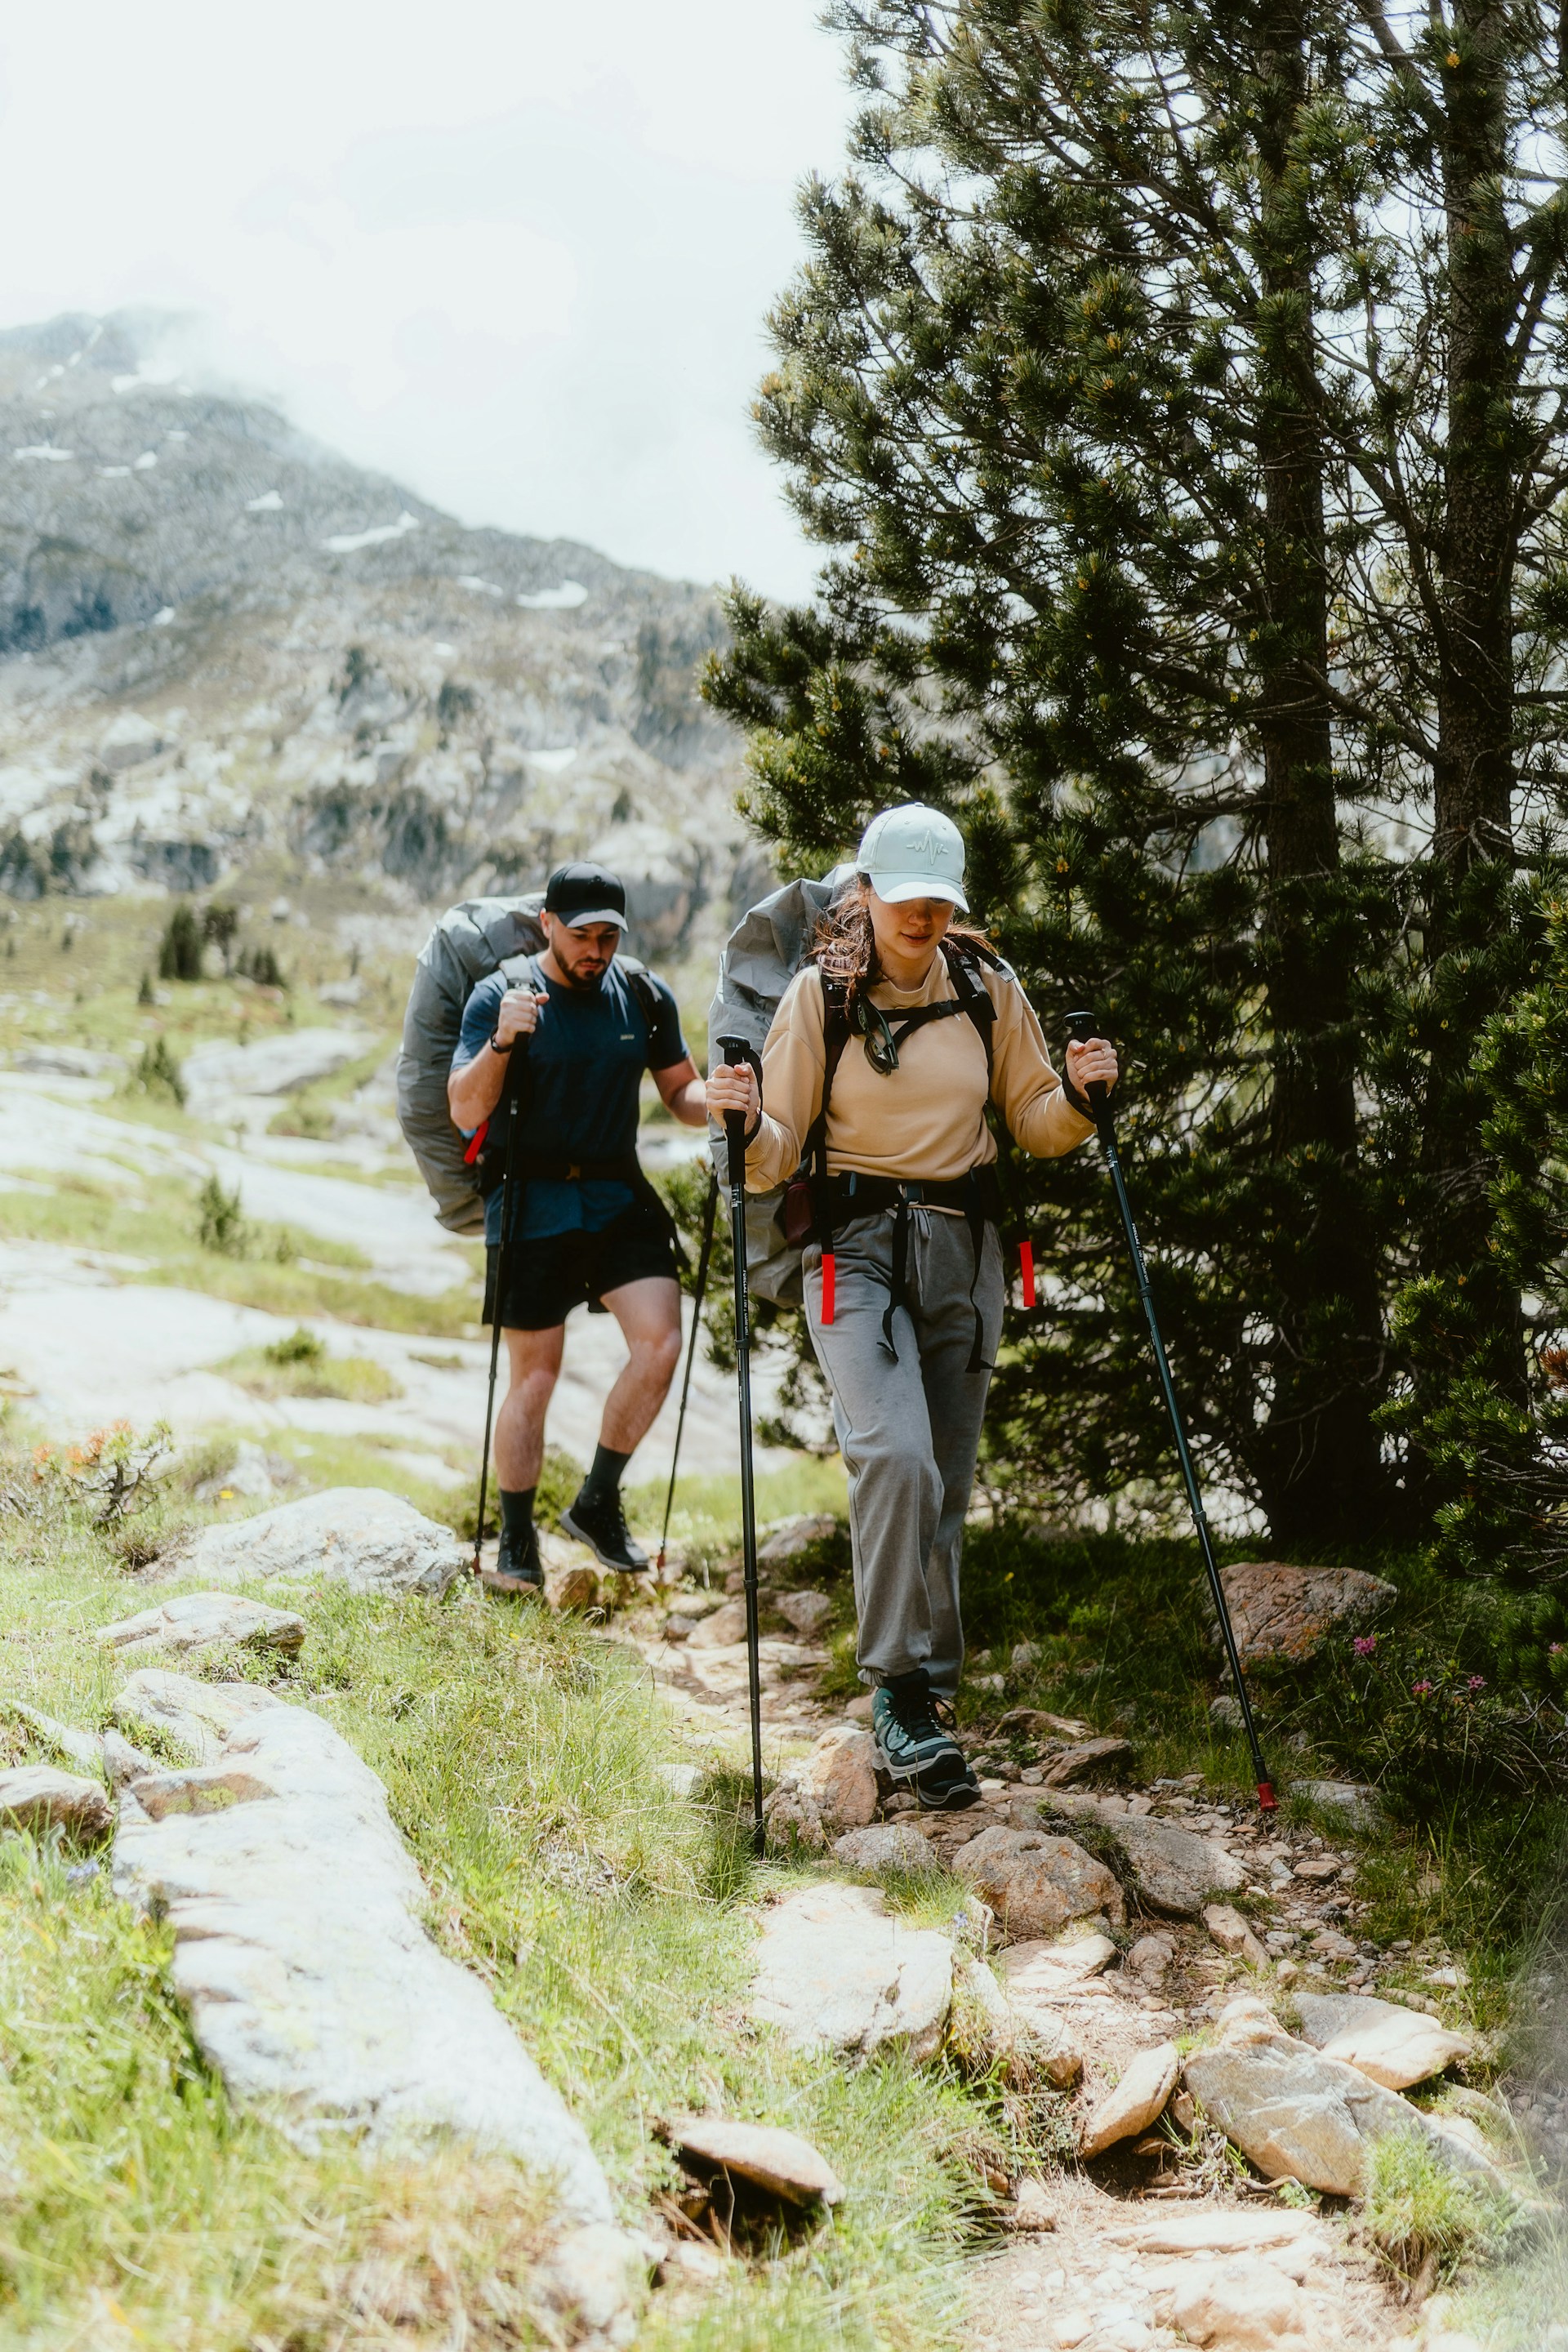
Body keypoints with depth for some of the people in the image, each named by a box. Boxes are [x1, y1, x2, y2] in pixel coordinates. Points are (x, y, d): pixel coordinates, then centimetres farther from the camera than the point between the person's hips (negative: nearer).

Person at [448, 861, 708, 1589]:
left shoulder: (645, 997, 5)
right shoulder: (501, 995, -6)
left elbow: (680, 1092, 11)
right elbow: (464, 1111, -12)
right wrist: (502, 1042, -29)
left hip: (620, 1198, 4)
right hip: (530, 1207, -3)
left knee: (661, 1342, -11)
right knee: (534, 1377, 2)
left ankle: (598, 1503, 8)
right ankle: (516, 1545, 17)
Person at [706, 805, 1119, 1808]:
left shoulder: (990, 990, 5)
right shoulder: (821, 993, -3)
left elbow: (1037, 1124, 13)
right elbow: (779, 1154, -2)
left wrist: (1078, 1096, -7)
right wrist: (746, 1126, -23)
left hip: (965, 1250, 4)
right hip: (858, 1245, -3)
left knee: (946, 1482, 7)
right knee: (896, 1458, -24)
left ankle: (926, 1691, 22)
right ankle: (903, 1692, -16)